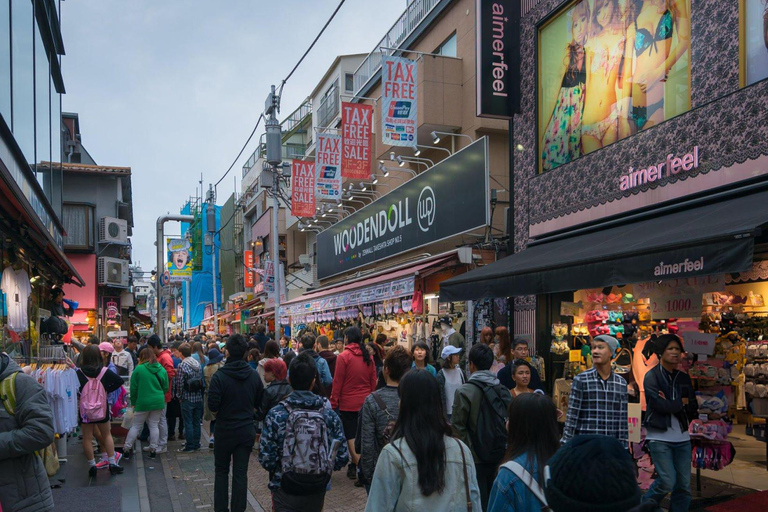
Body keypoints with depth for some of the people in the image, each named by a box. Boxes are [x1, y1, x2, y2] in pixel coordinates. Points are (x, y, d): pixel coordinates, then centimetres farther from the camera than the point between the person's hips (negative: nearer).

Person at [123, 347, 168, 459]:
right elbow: (165, 387, 8)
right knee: (154, 425, 9)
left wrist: (133, 402, 5)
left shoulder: (139, 369, -9)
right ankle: (153, 450, 10)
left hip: (142, 403, -2)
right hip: (158, 402, 3)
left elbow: (133, 388, -5)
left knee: (136, 426, 9)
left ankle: (126, 449, 12)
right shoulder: (162, 370, 2)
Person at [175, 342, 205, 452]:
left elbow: (179, 383, -14)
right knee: (196, 422, 13)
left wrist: (179, 396, -1)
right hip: (198, 398, 6)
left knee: (188, 423, 2)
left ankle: (189, 446, 7)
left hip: (187, 398, -6)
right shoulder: (198, 364, 5)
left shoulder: (182, 366, -13)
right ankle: (196, 444, 20)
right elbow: (202, 381, 8)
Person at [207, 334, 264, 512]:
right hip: (247, 430, 3)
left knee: (221, 471, 15)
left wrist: (224, 412, 2)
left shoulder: (219, 376, -18)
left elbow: (213, 407, -18)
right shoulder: (254, 375, -5)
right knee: (241, 472, 9)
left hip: (225, 430, -2)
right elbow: (259, 403, 2)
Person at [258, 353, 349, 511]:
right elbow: (342, 457, -7)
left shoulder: (275, 414, -15)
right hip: (317, 492, 3)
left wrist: (278, 470, 6)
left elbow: (265, 458, -15)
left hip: (285, 491, -3)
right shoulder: (330, 415, -9)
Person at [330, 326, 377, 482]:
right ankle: (353, 466, 25)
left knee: (351, 437, 2)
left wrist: (333, 403, -2)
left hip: (348, 403, -5)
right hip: (365, 403, 5)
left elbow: (337, 382, -9)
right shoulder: (368, 357, 3)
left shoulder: (343, 357, -11)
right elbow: (373, 380, 8)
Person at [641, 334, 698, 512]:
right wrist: (681, 403, -3)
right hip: (659, 438, -6)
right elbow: (660, 405, -18)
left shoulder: (684, 378, 11)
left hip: (682, 438, 6)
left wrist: (671, 404, -10)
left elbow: (693, 410, 6)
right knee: (668, 481, -10)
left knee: (684, 485, 6)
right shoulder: (652, 376, -6)